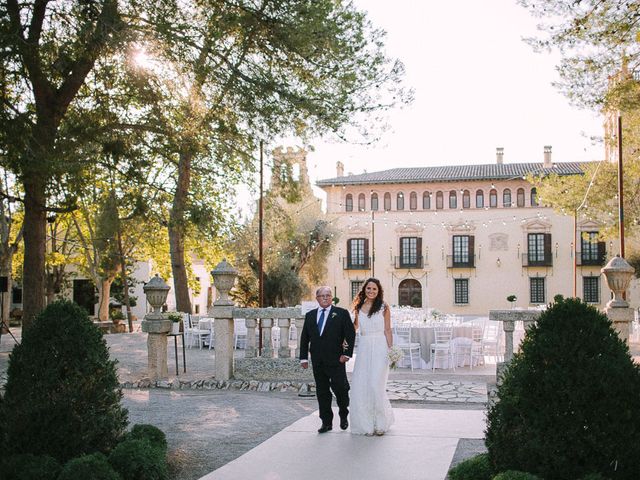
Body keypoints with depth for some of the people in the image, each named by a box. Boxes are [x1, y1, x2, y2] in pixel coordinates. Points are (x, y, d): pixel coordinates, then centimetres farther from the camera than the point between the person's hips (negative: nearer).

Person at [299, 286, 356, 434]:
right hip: (317, 361, 4)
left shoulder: (342, 313, 1)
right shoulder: (310, 315, 12)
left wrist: (347, 353, -12)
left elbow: (350, 334, -4)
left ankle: (343, 416, 22)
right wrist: (304, 357, 9)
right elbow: (304, 338, 14)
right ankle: (326, 422, 15)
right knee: (322, 392, 7)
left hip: (336, 360, -4)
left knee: (340, 389, -3)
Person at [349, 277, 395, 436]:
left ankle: (380, 422, 9)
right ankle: (367, 423, 14)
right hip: (363, 349, 4)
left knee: (376, 385, -10)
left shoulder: (383, 307, 0)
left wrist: (391, 350, -8)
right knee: (360, 386, 0)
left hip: (379, 348, -4)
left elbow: (387, 330, -1)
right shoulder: (359, 307, 9)